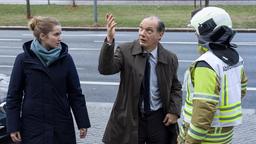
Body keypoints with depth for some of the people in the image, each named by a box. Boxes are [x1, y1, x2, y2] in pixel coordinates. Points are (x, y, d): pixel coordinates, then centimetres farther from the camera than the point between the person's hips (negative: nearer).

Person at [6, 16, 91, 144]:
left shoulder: (65, 59, -1)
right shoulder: (24, 59, -5)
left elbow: (75, 93, 3)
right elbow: (13, 95, -1)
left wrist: (83, 123, 1)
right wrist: (13, 127, -5)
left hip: (62, 125, 2)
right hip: (33, 126, -2)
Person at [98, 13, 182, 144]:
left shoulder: (170, 59, -1)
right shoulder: (125, 51, -7)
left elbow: (176, 87, 11)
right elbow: (105, 69, -23)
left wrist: (174, 111, -4)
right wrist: (109, 41, -35)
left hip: (159, 119, 2)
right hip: (130, 119, -1)